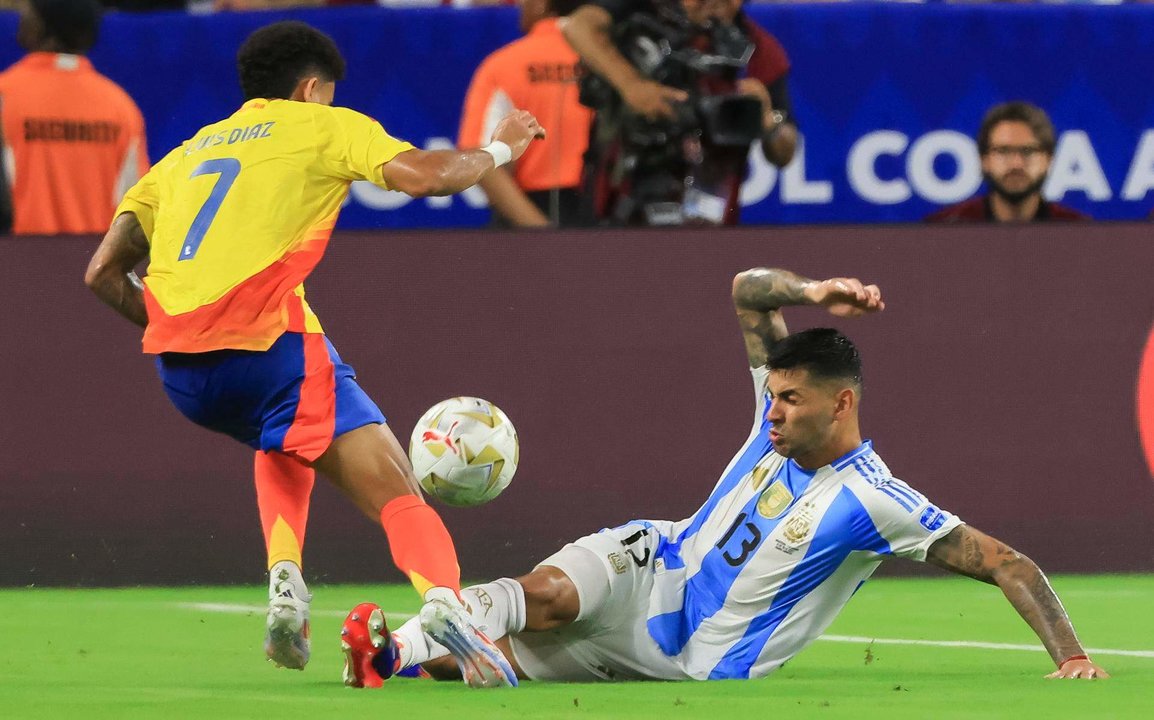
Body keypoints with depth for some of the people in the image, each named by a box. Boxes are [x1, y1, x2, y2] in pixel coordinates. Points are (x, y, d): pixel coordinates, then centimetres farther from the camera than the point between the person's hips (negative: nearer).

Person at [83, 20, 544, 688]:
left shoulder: (186, 153, 28)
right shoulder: (323, 126, 15)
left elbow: (104, 272, 21)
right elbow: (423, 175, -1)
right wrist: (499, 150, 16)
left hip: (180, 373, 5)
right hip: (267, 340, -5)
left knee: (286, 442, 35)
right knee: (397, 494, -7)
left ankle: (285, 582, 12)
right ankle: (447, 609, -35)